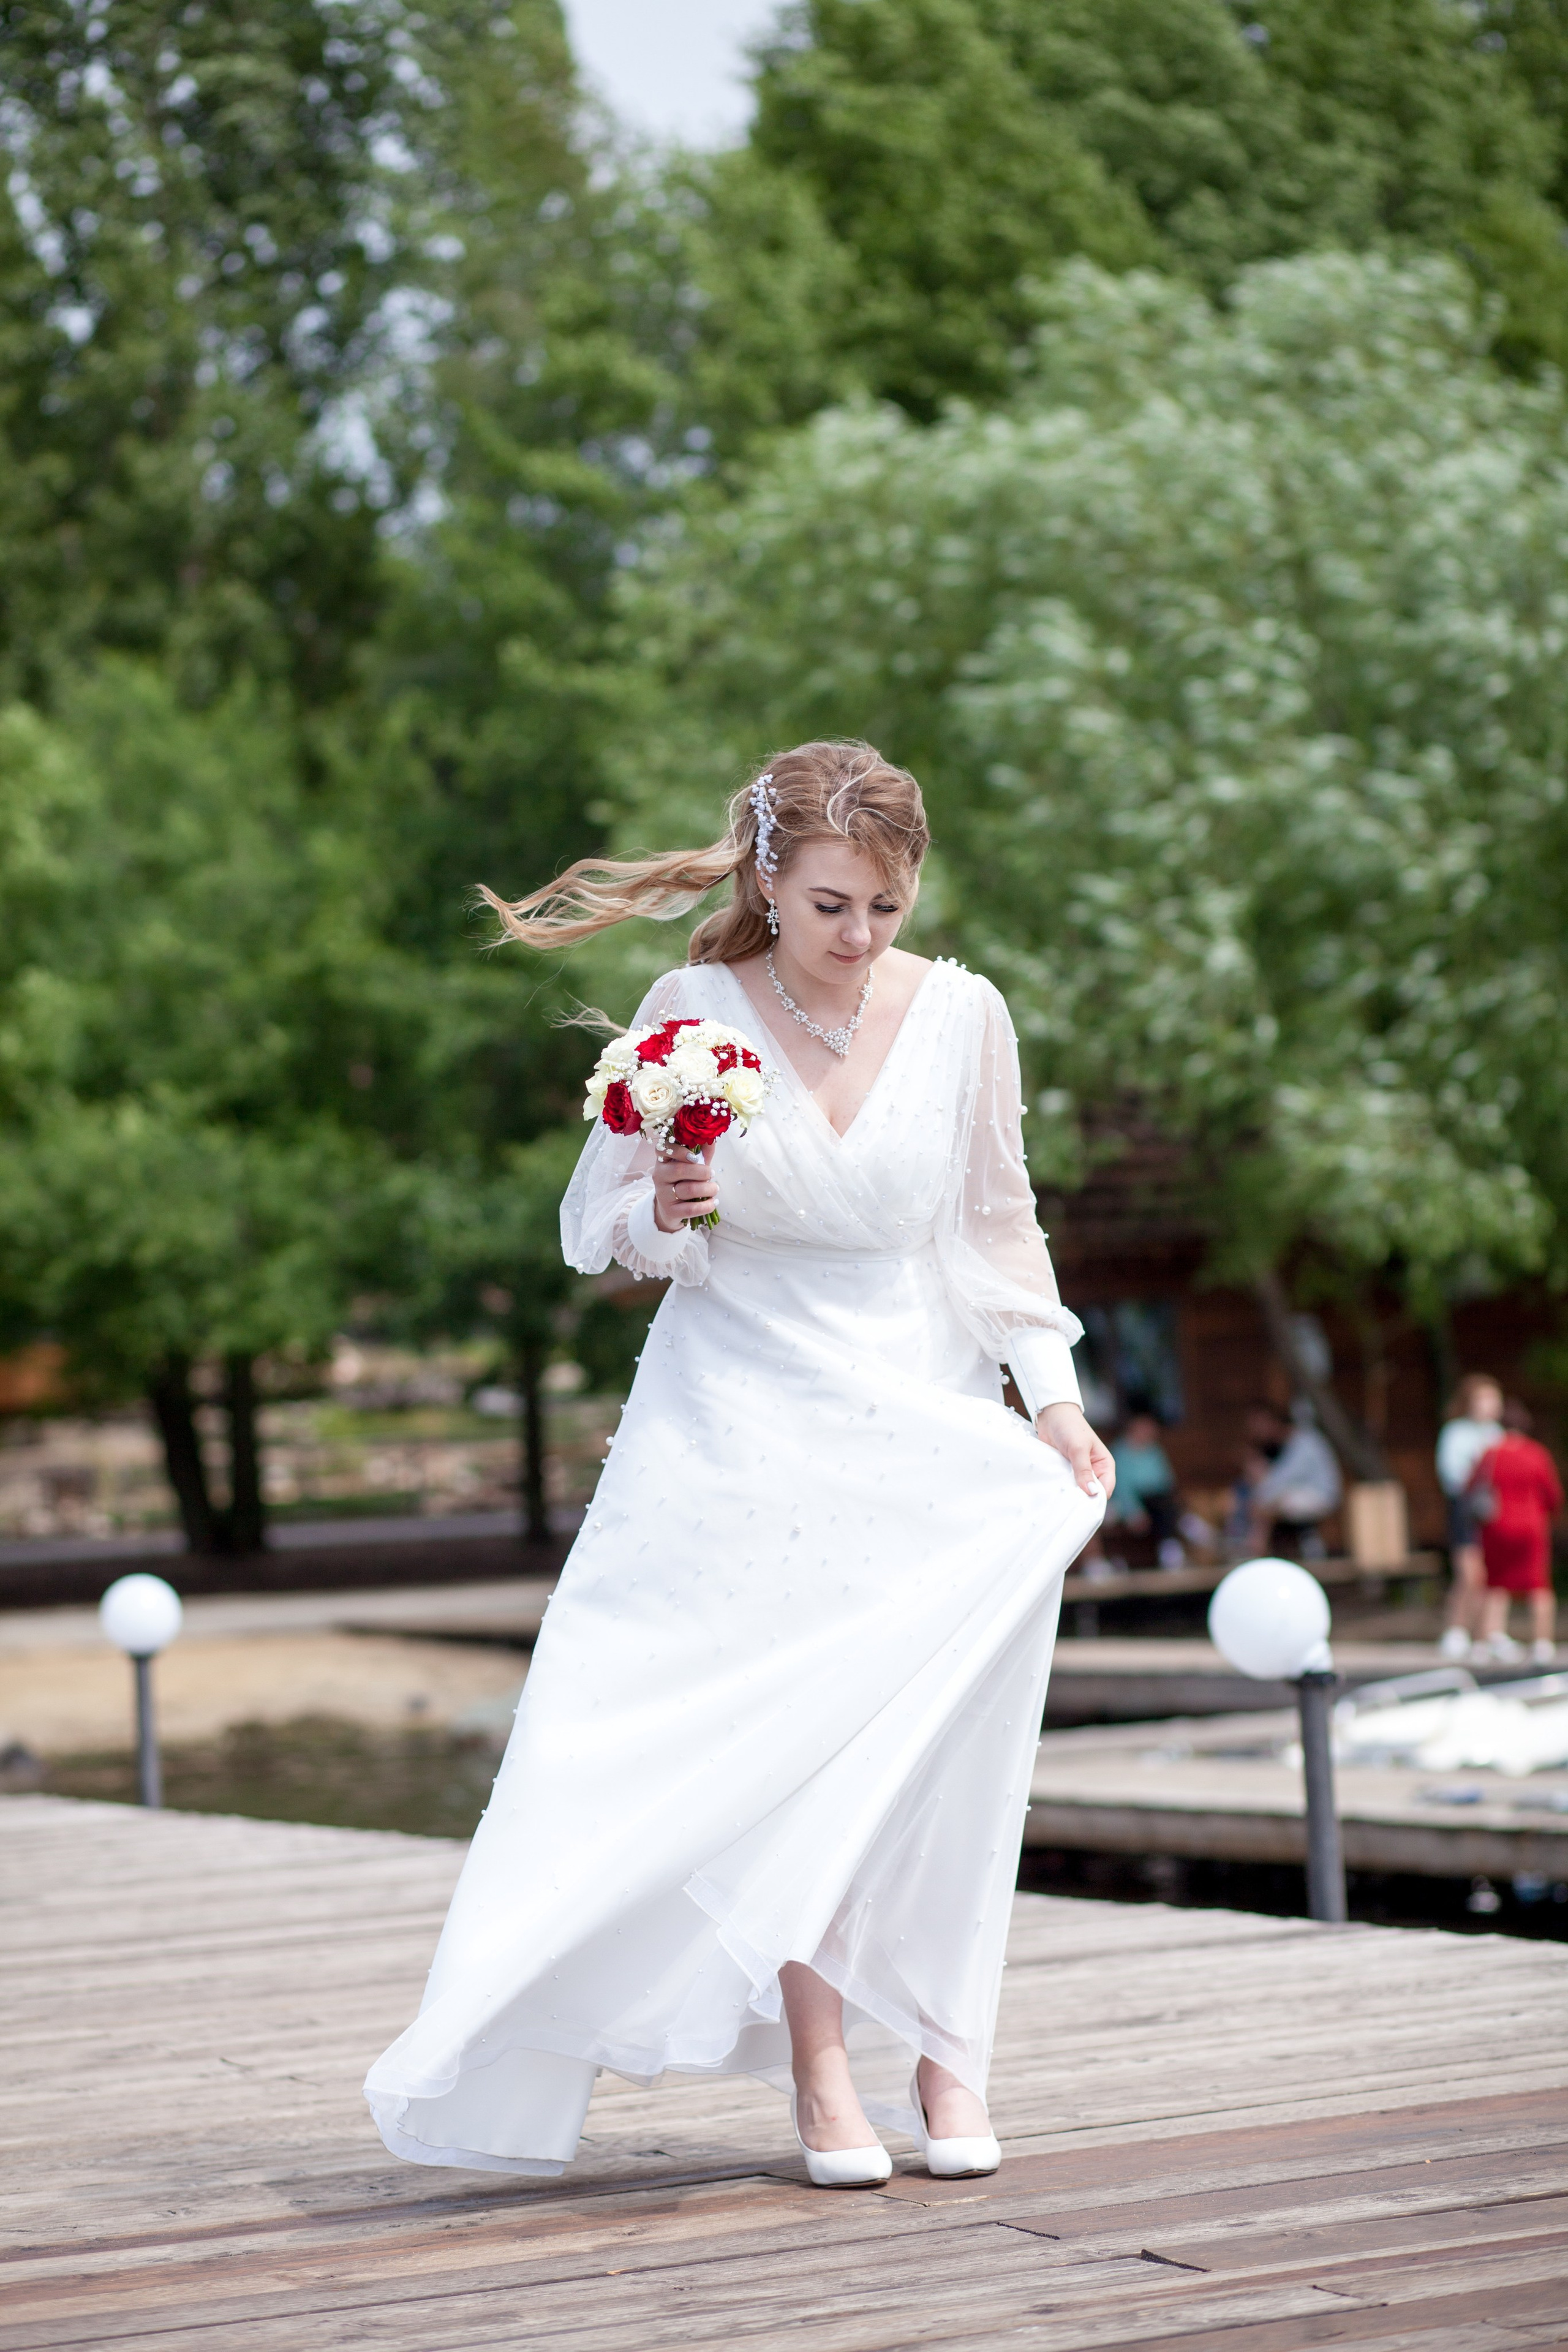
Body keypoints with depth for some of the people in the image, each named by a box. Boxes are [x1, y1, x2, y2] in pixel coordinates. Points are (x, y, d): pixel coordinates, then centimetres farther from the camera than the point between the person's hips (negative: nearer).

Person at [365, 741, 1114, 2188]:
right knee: (777, 1734, -11)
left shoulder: (962, 1013, 0)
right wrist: (667, 1212, -20)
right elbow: (600, 1228, 2)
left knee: (929, 1736, -13)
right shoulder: (692, 1012, -6)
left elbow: (998, 1221, 12)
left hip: (920, 1426, 2)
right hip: (742, 1427, -1)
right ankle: (822, 2071, -5)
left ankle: (939, 2049, -3)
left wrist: (1054, 1398, 6)